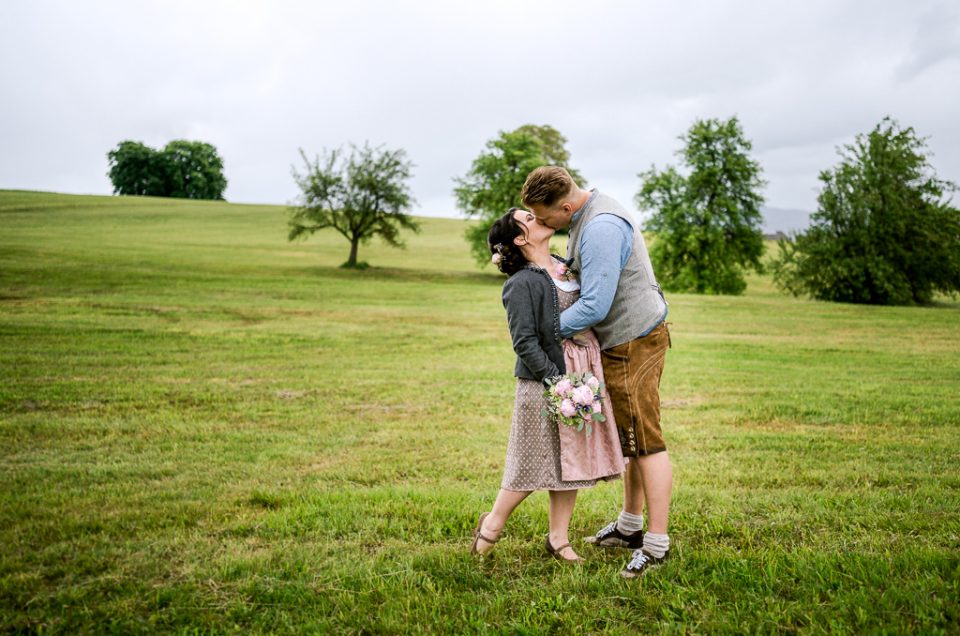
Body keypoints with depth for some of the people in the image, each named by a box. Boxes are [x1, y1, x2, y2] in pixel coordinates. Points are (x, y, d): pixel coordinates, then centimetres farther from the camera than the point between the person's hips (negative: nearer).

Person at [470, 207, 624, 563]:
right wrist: (555, 379, -20)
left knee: (572, 461, 12)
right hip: (544, 384, -7)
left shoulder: (569, 269, 12)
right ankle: (492, 524, 23)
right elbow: (524, 342, -15)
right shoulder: (521, 284, -12)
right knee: (534, 463, 2)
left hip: (583, 375, 7)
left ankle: (558, 538, 26)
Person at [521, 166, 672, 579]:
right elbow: (570, 270, 20)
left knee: (645, 440, -4)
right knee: (630, 438, 17)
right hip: (624, 341, 11)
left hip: (633, 342, -11)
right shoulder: (586, 217, 9)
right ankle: (631, 526, 30)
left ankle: (657, 543, 5)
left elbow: (595, 306, -26)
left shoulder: (601, 227, -24)